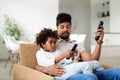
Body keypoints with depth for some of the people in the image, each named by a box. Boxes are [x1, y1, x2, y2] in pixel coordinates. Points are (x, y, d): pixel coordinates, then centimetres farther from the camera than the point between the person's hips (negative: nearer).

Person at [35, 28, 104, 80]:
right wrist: (63, 55, -21)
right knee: (86, 65, -28)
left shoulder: (57, 50, 29)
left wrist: (69, 57, -1)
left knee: (95, 63, -3)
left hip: (68, 68, 7)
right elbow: (48, 63, -12)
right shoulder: (40, 53, 10)